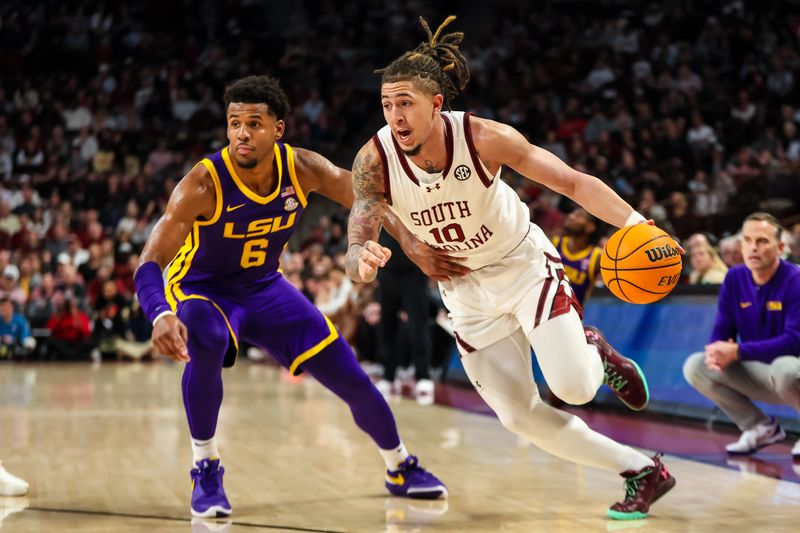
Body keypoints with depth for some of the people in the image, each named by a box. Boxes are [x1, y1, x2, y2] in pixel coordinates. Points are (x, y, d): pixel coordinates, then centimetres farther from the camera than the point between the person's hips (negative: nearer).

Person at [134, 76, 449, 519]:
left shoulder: (303, 168, -19)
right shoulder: (204, 184, -31)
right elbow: (150, 263, -35)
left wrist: (414, 245, -25)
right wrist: (161, 315, -56)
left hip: (265, 287, 4)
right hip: (201, 289, -4)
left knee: (353, 381, 3)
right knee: (205, 345, -40)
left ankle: (401, 468, 31)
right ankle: (206, 469, -18)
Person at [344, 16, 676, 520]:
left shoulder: (483, 138, -27)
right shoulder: (374, 161, -22)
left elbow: (574, 182, -23)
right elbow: (355, 250, -23)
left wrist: (634, 223, -38)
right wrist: (364, 261, -49)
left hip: (524, 264, -3)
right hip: (466, 290, 3)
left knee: (573, 387, -20)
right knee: (520, 416, 1)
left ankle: (594, 353, 18)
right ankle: (643, 471, 16)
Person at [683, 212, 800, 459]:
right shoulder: (734, 279, -2)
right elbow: (721, 332, 1)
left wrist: (737, 352, -31)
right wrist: (717, 351, -25)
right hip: (757, 373, 6)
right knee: (695, 366, -11)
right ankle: (761, 427, 3)